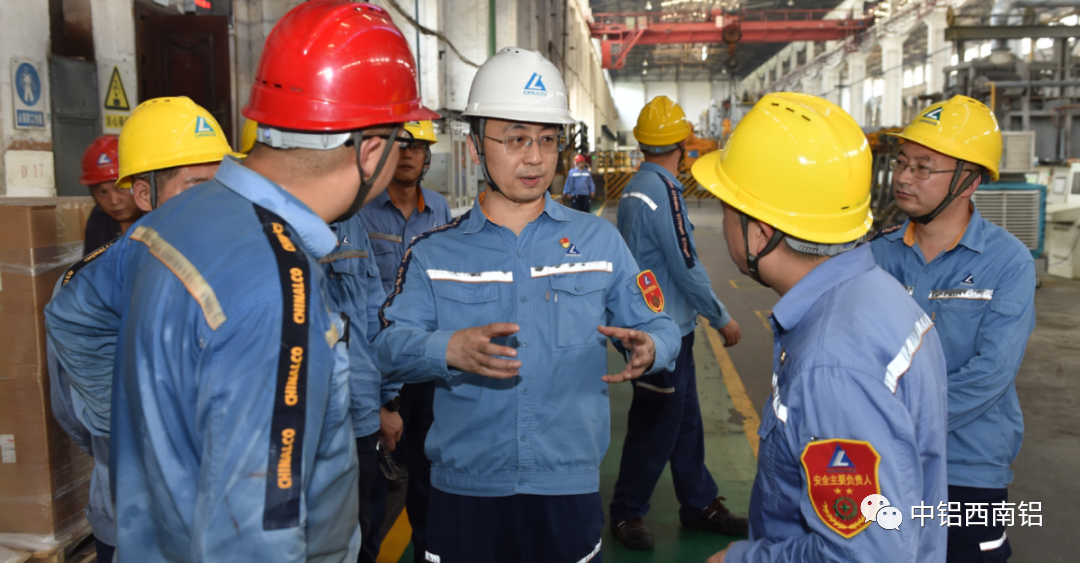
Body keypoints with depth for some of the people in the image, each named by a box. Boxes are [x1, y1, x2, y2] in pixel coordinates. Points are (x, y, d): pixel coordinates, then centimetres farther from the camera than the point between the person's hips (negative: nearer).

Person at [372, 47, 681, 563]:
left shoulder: (599, 241, 7)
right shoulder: (433, 253, 3)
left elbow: (657, 325, 7)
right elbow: (389, 345, -7)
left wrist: (649, 348, -17)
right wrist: (450, 349, -28)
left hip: (569, 487, 1)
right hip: (463, 489, 0)